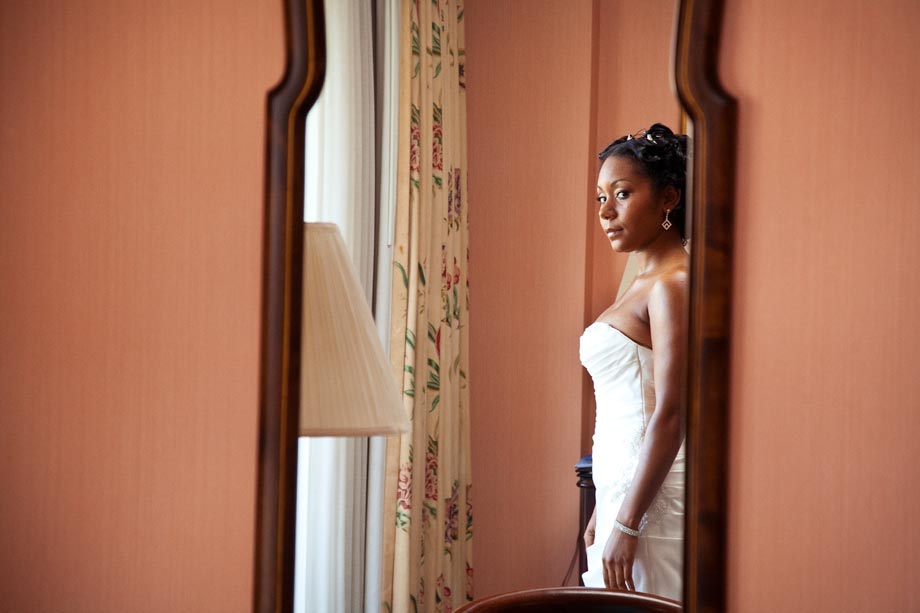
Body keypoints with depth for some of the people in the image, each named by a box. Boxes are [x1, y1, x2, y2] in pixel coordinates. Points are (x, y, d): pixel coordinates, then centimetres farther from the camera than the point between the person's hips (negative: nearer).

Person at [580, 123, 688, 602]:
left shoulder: (673, 285, -13)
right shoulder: (645, 282, 15)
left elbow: (670, 414, -18)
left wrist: (627, 524, -18)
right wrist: (604, 511, 19)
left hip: (654, 499, -9)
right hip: (624, 491, 9)